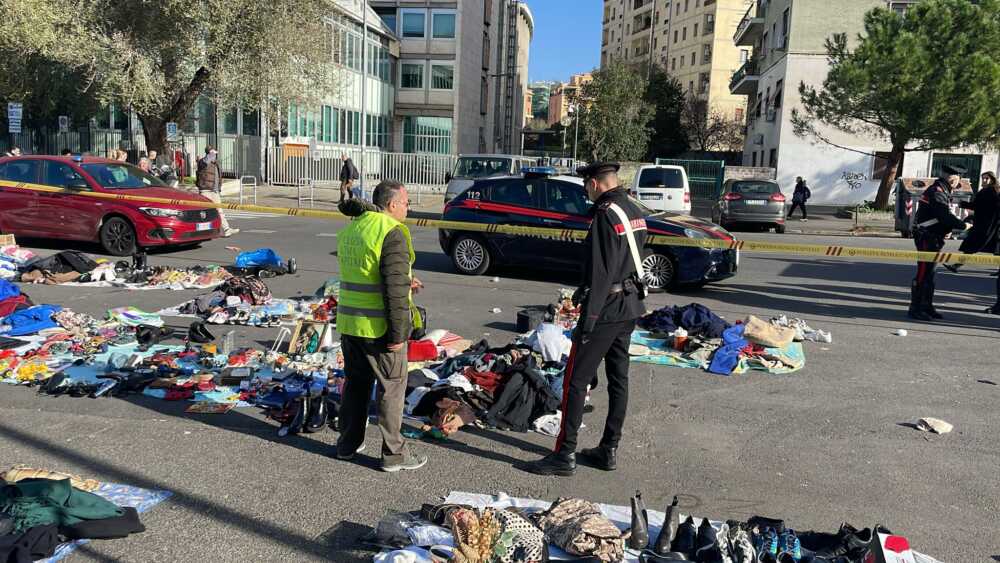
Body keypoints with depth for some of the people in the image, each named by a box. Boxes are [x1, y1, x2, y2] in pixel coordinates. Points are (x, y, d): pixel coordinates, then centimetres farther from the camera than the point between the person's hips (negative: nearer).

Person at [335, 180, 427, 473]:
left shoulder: (349, 230, 10)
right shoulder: (391, 232, -16)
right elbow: (394, 290, -21)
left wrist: (404, 282, 20)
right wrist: (398, 334, -17)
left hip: (349, 323, 8)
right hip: (379, 328, -8)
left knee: (355, 383, 20)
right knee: (392, 388, 5)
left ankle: (348, 444, 31)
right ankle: (393, 454, 13)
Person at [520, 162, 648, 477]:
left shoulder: (606, 214, -17)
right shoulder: (636, 212, 11)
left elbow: (601, 272, -22)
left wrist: (588, 319, -20)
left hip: (606, 309, -9)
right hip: (631, 307, 10)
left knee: (576, 380, -3)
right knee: (618, 379, 13)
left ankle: (565, 455, 2)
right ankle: (609, 451, 23)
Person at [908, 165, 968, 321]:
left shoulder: (942, 192, 17)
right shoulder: (936, 192, -17)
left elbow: (943, 216, 17)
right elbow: (945, 216, -25)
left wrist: (947, 229, 0)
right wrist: (963, 225, -15)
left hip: (934, 238, 11)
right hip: (927, 238, -11)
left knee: (930, 273, 15)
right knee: (923, 273, -8)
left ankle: (927, 306, 23)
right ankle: (915, 309, -5)